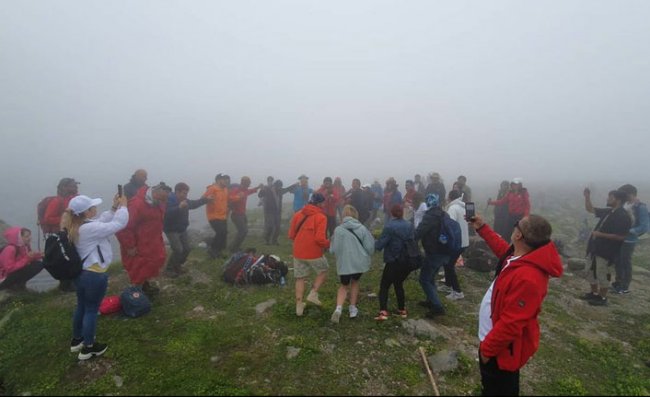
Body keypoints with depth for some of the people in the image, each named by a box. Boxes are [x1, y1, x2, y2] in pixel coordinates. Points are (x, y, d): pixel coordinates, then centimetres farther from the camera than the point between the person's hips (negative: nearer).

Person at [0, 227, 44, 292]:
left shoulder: (24, 247, -2)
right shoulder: (10, 249, -25)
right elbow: (10, 268, -28)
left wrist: (38, 256, -14)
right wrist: (27, 258, -28)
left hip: (16, 272, 8)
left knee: (39, 264, -5)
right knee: (32, 267, -26)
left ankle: (18, 283, 2)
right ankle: (7, 285, -9)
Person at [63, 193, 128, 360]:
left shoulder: (76, 227, 2)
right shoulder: (90, 228, -26)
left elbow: (101, 221, 13)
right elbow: (119, 224, -25)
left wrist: (114, 208, 4)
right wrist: (122, 206, -11)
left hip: (81, 273, 9)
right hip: (94, 276, -9)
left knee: (81, 307, 24)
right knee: (91, 310, 6)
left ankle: (77, 340, 41)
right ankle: (88, 348, 20)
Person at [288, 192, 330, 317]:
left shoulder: (297, 215, 5)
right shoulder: (321, 217, -13)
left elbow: (291, 235, 8)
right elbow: (320, 239, -20)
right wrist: (328, 244, -1)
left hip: (298, 253, 5)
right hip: (314, 253, -5)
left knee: (300, 278, 15)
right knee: (323, 272, 21)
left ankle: (299, 306, 18)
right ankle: (313, 294, 8)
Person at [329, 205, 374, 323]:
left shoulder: (338, 229, -8)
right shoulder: (361, 228, -5)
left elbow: (333, 249, -7)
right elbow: (370, 246, -6)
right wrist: (367, 258, 13)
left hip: (344, 264, -1)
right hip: (359, 262, 1)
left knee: (344, 286, 19)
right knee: (355, 282, 28)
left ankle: (338, 308, -3)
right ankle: (353, 308, 31)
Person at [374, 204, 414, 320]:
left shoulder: (389, 227, -15)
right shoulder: (410, 226, 4)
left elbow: (379, 245, -15)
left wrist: (375, 244, 6)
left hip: (393, 262, -6)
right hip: (407, 261, 6)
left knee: (384, 286, 2)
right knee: (399, 284, 23)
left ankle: (383, 312, -10)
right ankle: (402, 310, 28)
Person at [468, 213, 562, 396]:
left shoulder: (527, 277, -37)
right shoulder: (525, 257, -7)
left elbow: (511, 324, -31)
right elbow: (503, 250, 18)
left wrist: (487, 348, -19)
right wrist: (482, 228, 17)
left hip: (502, 347, -8)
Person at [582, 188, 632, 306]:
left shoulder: (623, 216, -17)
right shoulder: (608, 212, 8)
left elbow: (621, 236, -21)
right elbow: (590, 209, 18)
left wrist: (600, 234, -21)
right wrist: (587, 196, 6)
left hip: (606, 251, -9)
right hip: (595, 247, 9)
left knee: (601, 274, 2)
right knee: (591, 272, 17)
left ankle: (603, 298, 17)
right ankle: (594, 293, 31)